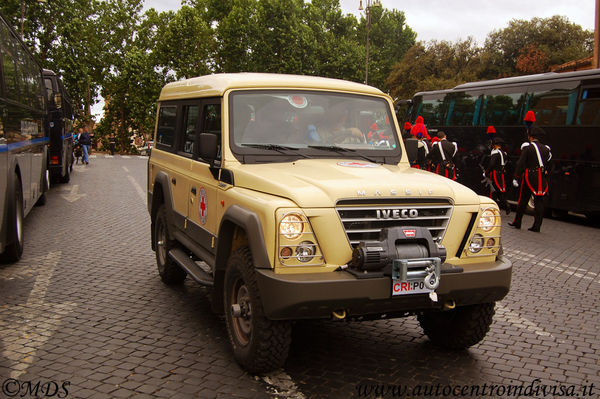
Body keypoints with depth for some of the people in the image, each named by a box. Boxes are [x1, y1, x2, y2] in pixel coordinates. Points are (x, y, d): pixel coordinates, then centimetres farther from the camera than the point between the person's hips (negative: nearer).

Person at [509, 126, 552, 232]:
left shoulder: (527, 148, -6)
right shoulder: (546, 149, 10)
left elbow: (520, 164, -10)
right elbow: (548, 165, 15)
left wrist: (516, 178, -9)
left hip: (529, 177, -4)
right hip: (542, 178, 4)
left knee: (523, 200, 6)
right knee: (539, 201, 4)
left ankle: (517, 222, 15)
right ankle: (537, 226, 3)